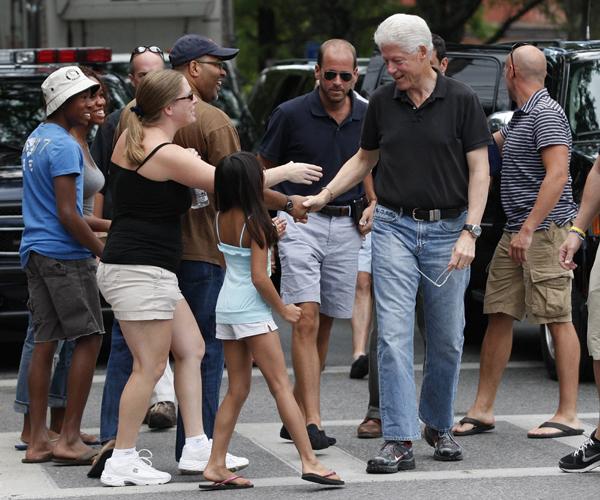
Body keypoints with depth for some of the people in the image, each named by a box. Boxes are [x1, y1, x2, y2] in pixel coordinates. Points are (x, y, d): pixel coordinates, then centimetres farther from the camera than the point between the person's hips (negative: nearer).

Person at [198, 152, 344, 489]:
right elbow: (259, 277, -19)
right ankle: (310, 461, -8)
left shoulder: (222, 220, 6)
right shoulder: (254, 223, -16)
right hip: (251, 310, -7)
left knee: (238, 389, 11)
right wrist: (283, 309, -5)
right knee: (282, 385, -6)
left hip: (226, 307, 8)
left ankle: (217, 465, 8)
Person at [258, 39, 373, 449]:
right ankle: (312, 421, -19)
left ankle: (296, 412, 20)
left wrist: (373, 207, 3)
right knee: (306, 320, -14)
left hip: (347, 226, 4)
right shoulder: (291, 115, -5)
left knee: (325, 325, 9)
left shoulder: (367, 118, 5)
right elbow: (264, 170, 4)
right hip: (301, 220, -4)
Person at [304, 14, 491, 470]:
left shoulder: (461, 100, -3)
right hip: (395, 228, 1)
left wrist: (469, 232, -12)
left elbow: (479, 170, -3)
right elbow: (365, 158, 19)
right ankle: (400, 441, -10)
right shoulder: (382, 102, 5)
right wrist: (323, 197, 8)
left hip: (447, 231, -1)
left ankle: (439, 424, 27)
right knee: (394, 335, -9)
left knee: (447, 339, 7)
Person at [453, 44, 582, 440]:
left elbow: (557, 175, -21)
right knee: (498, 315, 7)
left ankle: (568, 414, -5)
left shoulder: (546, 114, -12)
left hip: (545, 230, -10)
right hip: (517, 232, 10)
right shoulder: (521, 118, 19)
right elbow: (487, 143, 38)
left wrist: (528, 230, -24)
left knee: (558, 319, -7)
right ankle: (482, 411, 10)